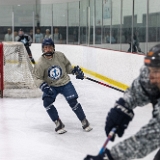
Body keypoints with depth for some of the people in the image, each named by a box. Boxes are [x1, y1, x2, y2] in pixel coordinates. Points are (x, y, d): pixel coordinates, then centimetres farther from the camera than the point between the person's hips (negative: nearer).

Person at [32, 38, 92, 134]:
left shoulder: (60, 56, -11)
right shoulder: (40, 63, -15)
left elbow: (67, 65, 9)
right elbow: (37, 78, -11)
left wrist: (75, 70, -1)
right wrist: (43, 86, -27)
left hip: (65, 83, 0)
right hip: (51, 86, 0)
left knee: (73, 102, -8)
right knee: (47, 102, -20)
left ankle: (84, 121, 12)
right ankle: (59, 124, -5)